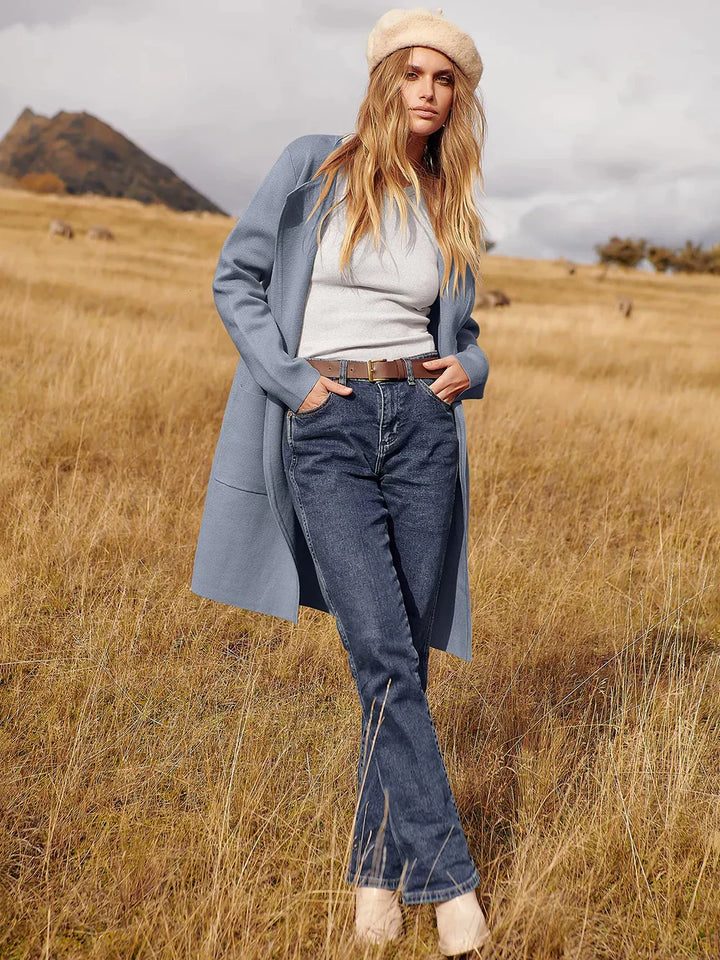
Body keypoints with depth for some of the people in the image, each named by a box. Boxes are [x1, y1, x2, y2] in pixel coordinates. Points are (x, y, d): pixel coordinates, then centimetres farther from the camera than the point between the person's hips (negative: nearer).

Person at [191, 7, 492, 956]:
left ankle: (378, 868, 20)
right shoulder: (312, 168, 3)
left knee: (406, 658, 5)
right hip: (326, 432, -4)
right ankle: (450, 877, 0)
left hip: (422, 425, 4)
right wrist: (292, 382, -6)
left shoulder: (452, 209, 14)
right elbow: (237, 279, 5)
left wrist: (470, 366, 2)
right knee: (384, 657, -11)